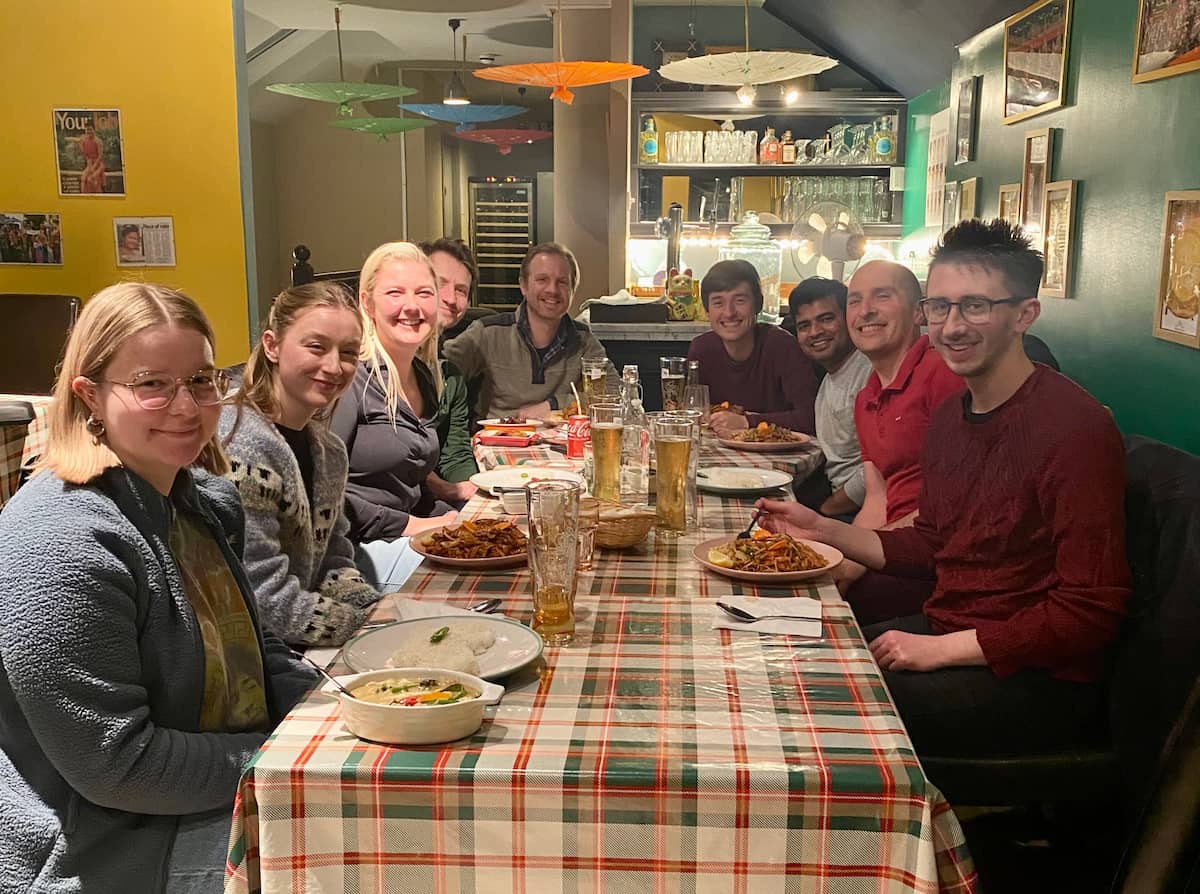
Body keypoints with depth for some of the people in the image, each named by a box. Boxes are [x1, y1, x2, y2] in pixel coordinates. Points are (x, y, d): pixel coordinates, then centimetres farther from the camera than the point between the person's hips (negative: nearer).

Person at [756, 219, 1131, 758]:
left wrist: (939, 650, -19)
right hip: (943, 633, 8)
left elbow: (1089, 613, -21)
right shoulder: (948, 418, 6)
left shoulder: (1075, 426, -20)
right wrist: (823, 530, 5)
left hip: (1037, 678, -8)